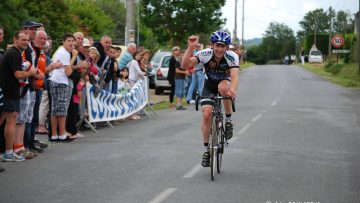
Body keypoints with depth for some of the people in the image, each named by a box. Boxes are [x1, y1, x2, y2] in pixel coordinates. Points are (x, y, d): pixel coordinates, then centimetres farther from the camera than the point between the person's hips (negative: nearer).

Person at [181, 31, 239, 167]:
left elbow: (235, 76, -41)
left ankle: (228, 121, -15)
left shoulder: (232, 57, -26)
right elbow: (185, 65, -32)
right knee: (206, 115, -17)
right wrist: (190, 48, -45)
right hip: (209, 86, 1)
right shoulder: (205, 54, -24)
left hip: (225, 83, -1)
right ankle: (206, 150, 1)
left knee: (223, 88, -38)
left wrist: (233, 89, -61)